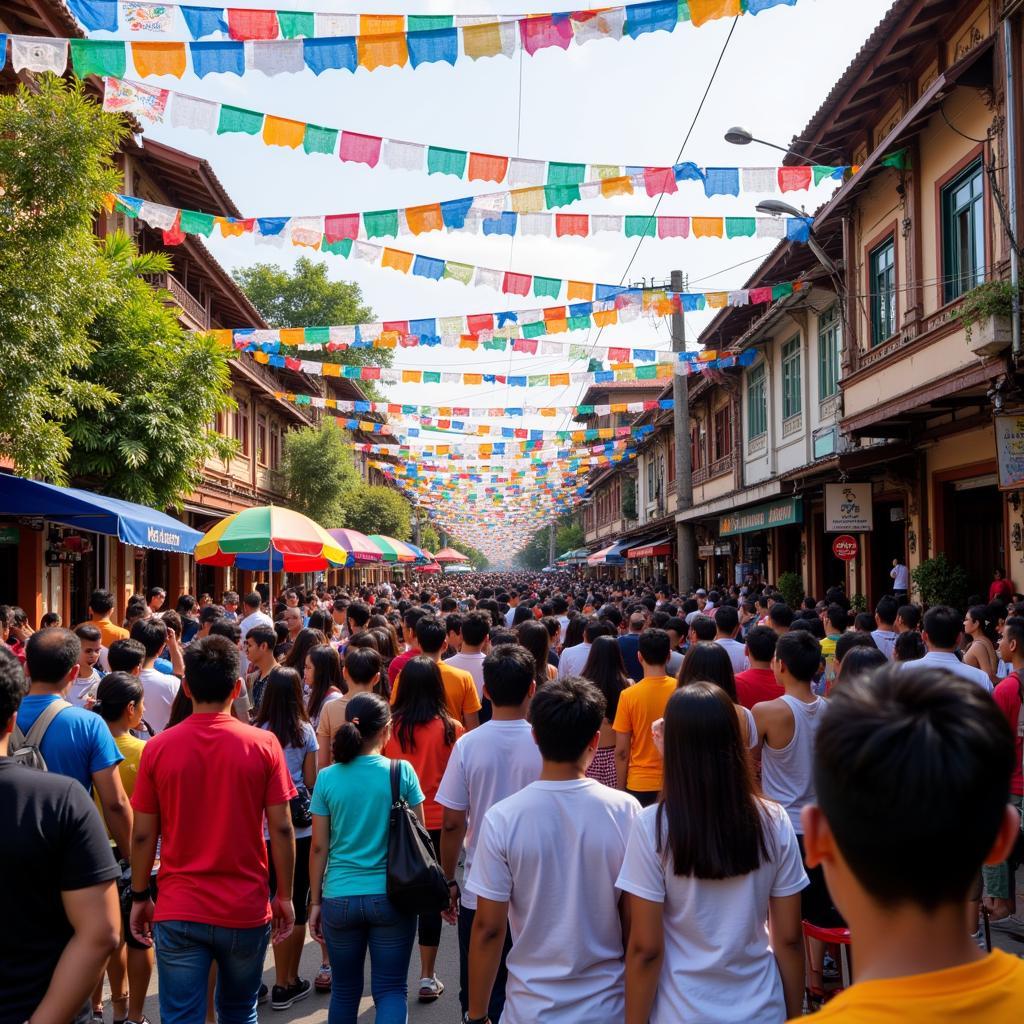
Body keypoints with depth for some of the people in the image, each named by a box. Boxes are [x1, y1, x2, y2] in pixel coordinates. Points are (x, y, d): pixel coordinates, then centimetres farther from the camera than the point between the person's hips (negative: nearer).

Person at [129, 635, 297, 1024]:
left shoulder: (158, 748, -7)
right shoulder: (263, 744, -9)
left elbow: (143, 835, -1)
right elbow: (281, 828, -6)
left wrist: (139, 897, 12)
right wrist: (284, 896, 5)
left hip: (178, 912, 0)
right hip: (246, 910, 1)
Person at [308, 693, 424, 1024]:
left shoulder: (327, 778, -3)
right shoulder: (402, 772, -6)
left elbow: (319, 847, 1)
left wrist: (315, 902, 10)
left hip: (340, 899, 2)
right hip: (391, 897, -2)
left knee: (345, 990, 16)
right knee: (390, 989, 7)